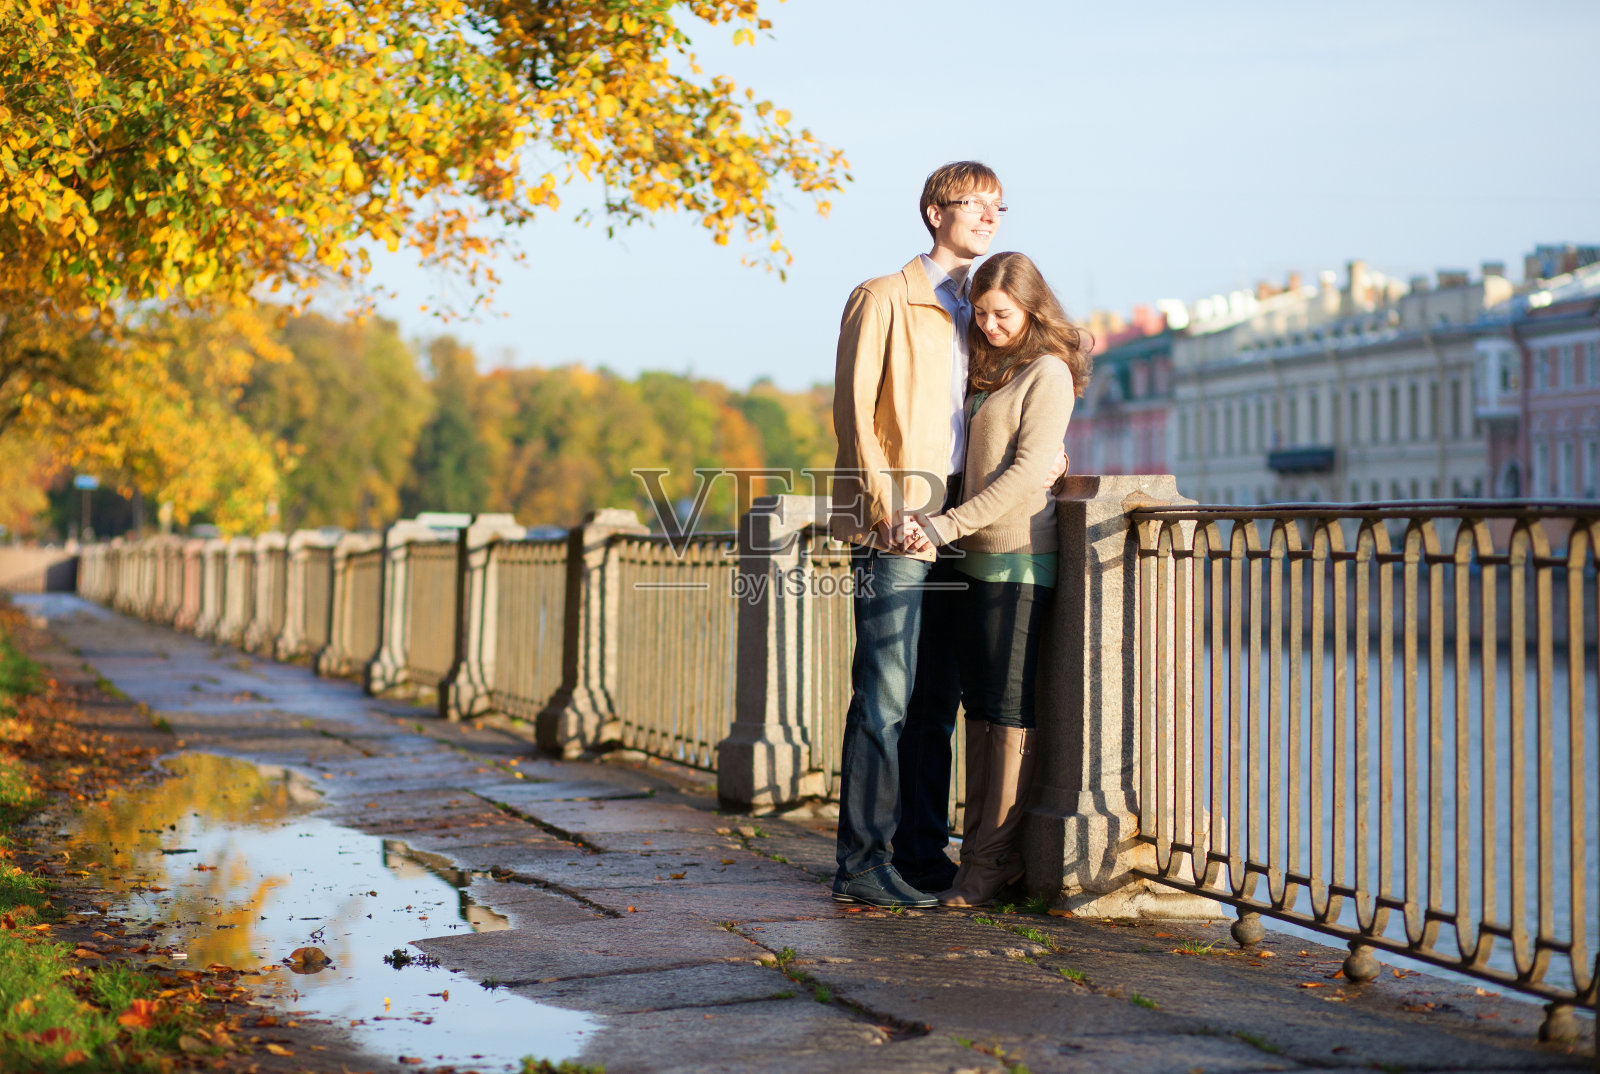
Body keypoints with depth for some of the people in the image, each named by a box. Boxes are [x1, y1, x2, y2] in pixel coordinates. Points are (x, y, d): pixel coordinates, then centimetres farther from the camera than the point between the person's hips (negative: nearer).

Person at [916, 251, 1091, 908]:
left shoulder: (1048, 373, -6)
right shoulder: (990, 373, 20)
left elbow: (1026, 471, -14)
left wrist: (948, 526, -17)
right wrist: (946, 532, 12)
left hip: (1020, 557, -8)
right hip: (978, 558, 8)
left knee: (1010, 711, -6)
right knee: (980, 709, 7)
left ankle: (994, 860, -4)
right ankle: (980, 849, 10)